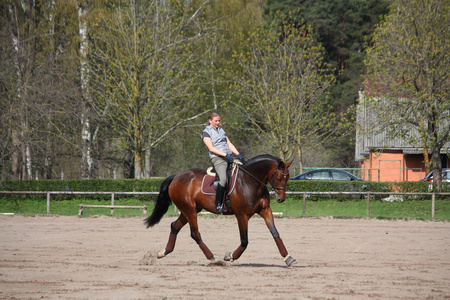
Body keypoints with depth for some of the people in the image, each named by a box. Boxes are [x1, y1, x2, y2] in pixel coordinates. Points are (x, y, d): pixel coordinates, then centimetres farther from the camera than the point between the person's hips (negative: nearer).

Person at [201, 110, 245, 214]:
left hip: (229, 157, 8)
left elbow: (229, 144, 21)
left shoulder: (221, 130, 24)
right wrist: (225, 155, -18)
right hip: (218, 159, -8)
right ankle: (218, 205, -26)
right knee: (223, 178, -30)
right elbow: (211, 148, -9)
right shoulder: (206, 132, 2)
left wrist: (238, 154, 6)